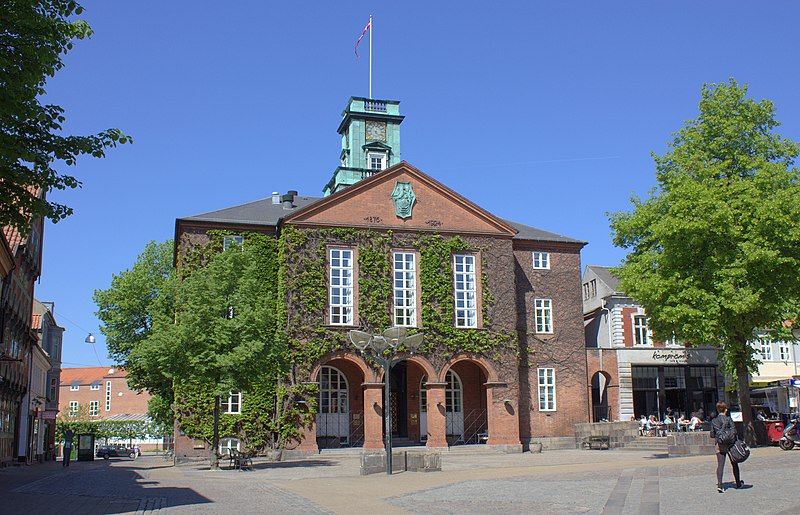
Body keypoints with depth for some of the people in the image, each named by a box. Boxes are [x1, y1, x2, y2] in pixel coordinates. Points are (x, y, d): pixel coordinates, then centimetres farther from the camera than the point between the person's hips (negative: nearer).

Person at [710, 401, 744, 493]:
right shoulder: (728, 419, -5)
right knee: (734, 464, 14)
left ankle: (719, 484, -18)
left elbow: (712, 435, 7)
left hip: (718, 444, 2)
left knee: (720, 464, -3)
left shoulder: (713, 421, 6)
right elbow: (733, 431, -13)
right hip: (729, 444, -2)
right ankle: (738, 483, 28)